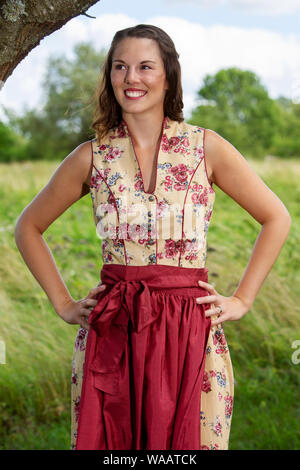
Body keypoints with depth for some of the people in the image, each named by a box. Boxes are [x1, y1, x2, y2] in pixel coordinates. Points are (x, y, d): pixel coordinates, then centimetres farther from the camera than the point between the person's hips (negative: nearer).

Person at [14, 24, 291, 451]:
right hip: (109, 334, 1)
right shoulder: (92, 157, 4)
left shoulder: (206, 147, 1)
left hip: (191, 334, -1)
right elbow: (28, 227, 15)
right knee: (107, 441, 5)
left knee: (187, 442, 4)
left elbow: (276, 218, 7)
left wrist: (242, 299, 3)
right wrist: (63, 303, 8)